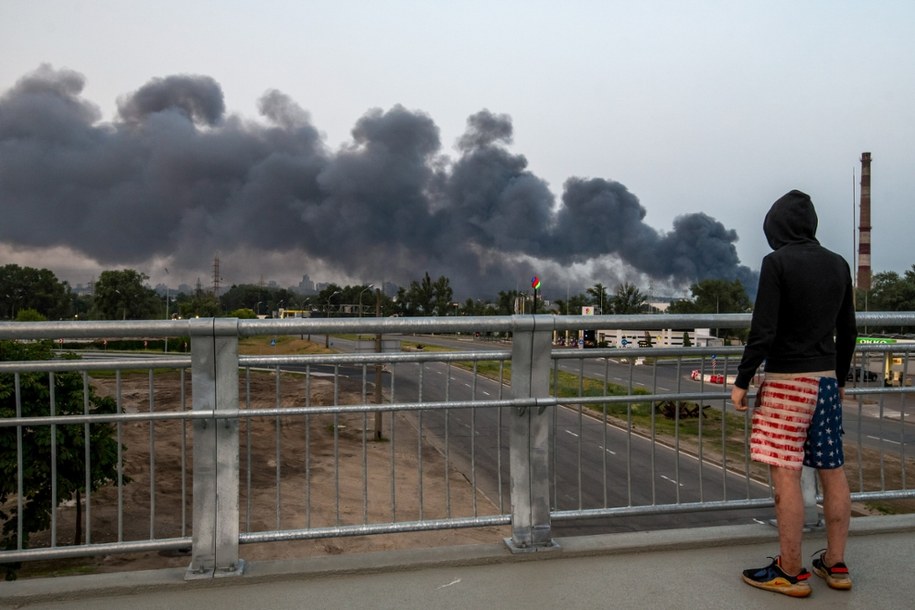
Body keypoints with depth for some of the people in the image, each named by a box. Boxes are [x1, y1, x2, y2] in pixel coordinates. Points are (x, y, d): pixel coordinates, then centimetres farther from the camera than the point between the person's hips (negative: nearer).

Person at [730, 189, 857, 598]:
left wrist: (742, 380, -9)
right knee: (833, 471, 12)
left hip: (786, 380, -7)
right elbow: (848, 331, 14)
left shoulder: (777, 262, -10)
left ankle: (790, 572, 5)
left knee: (786, 474, -2)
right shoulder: (838, 265, 9)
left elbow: (763, 329, -16)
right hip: (825, 379, 8)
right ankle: (835, 565, 23)